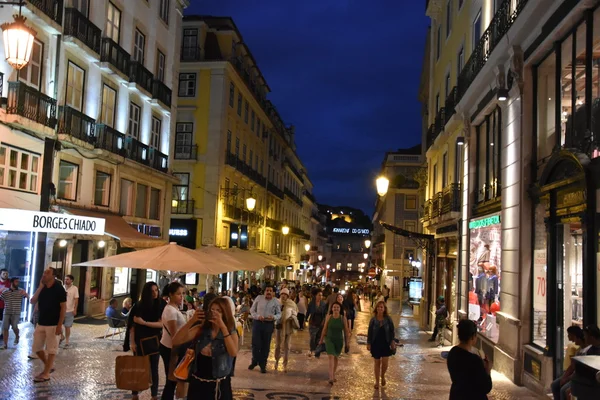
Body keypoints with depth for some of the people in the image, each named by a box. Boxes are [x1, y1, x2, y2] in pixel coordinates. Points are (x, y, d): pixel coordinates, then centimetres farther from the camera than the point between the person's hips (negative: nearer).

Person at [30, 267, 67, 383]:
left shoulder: (59, 289, -12)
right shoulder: (42, 288, 7)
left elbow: (63, 307, -13)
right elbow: (33, 302, -2)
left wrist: (59, 325, -17)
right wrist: (40, 287, -11)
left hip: (53, 324, -7)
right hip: (41, 323, 7)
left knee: (51, 349, 0)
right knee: (36, 347, 11)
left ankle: (46, 374, 6)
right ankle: (48, 365, 29)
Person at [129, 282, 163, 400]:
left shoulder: (160, 306, -3)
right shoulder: (139, 306, -5)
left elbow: (161, 324, -11)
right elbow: (132, 325, -4)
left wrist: (144, 322, -20)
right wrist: (132, 342, -10)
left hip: (154, 341, 1)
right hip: (140, 341, -1)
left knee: (153, 369, 6)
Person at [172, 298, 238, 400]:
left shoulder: (231, 332, -5)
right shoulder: (200, 329, -3)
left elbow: (233, 353, -25)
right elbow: (175, 341, -13)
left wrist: (223, 327, -27)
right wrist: (191, 321, -22)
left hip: (219, 384, -1)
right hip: (197, 382, 1)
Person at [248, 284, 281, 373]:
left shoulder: (276, 301, 2)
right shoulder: (258, 298, 0)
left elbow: (279, 314, 5)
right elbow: (252, 310, 4)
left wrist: (274, 317, -18)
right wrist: (258, 316, -15)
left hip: (269, 324, 0)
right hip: (257, 323, 0)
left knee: (266, 345, 6)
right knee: (256, 343, 1)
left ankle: (263, 364, 20)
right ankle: (255, 361, 25)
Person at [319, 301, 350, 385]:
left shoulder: (343, 318, -6)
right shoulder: (329, 317, -6)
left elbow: (346, 331, 0)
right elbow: (324, 329, 3)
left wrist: (347, 343, 1)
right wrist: (321, 340, 8)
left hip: (339, 340, 1)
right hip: (329, 339, -1)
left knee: (336, 358, 16)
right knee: (331, 357, -15)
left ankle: (333, 375, 34)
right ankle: (331, 378, -20)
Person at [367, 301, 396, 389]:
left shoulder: (388, 319, -3)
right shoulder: (373, 320, -2)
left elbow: (392, 331, 2)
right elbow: (370, 332, 2)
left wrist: (393, 341, -3)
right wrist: (368, 343, -1)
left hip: (385, 344, 0)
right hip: (375, 344, 1)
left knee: (385, 363, -5)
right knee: (377, 363, 8)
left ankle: (383, 376, 26)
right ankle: (377, 381, 22)